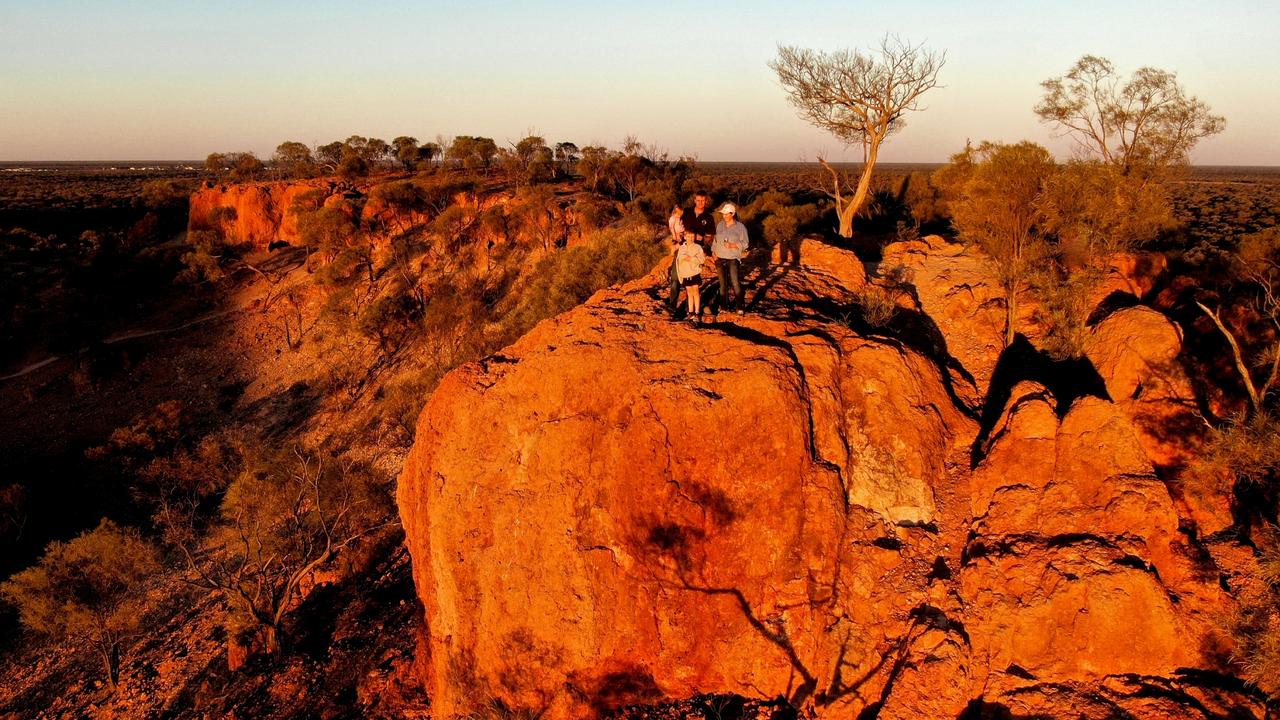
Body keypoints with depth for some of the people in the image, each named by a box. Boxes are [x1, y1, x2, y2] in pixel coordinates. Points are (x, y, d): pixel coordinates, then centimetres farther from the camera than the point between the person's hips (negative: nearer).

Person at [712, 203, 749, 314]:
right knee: (723, 283, 9)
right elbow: (715, 240, 16)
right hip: (720, 259, 4)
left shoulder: (740, 227, -4)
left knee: (735, 283, -12)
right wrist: (714, 251, 3)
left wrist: (732, 245, -16)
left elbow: (745, 243, -4)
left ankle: (739, 306, -4)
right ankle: (724, 305, 17)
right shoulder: (720, 225, 9)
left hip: (733, 259, -4)